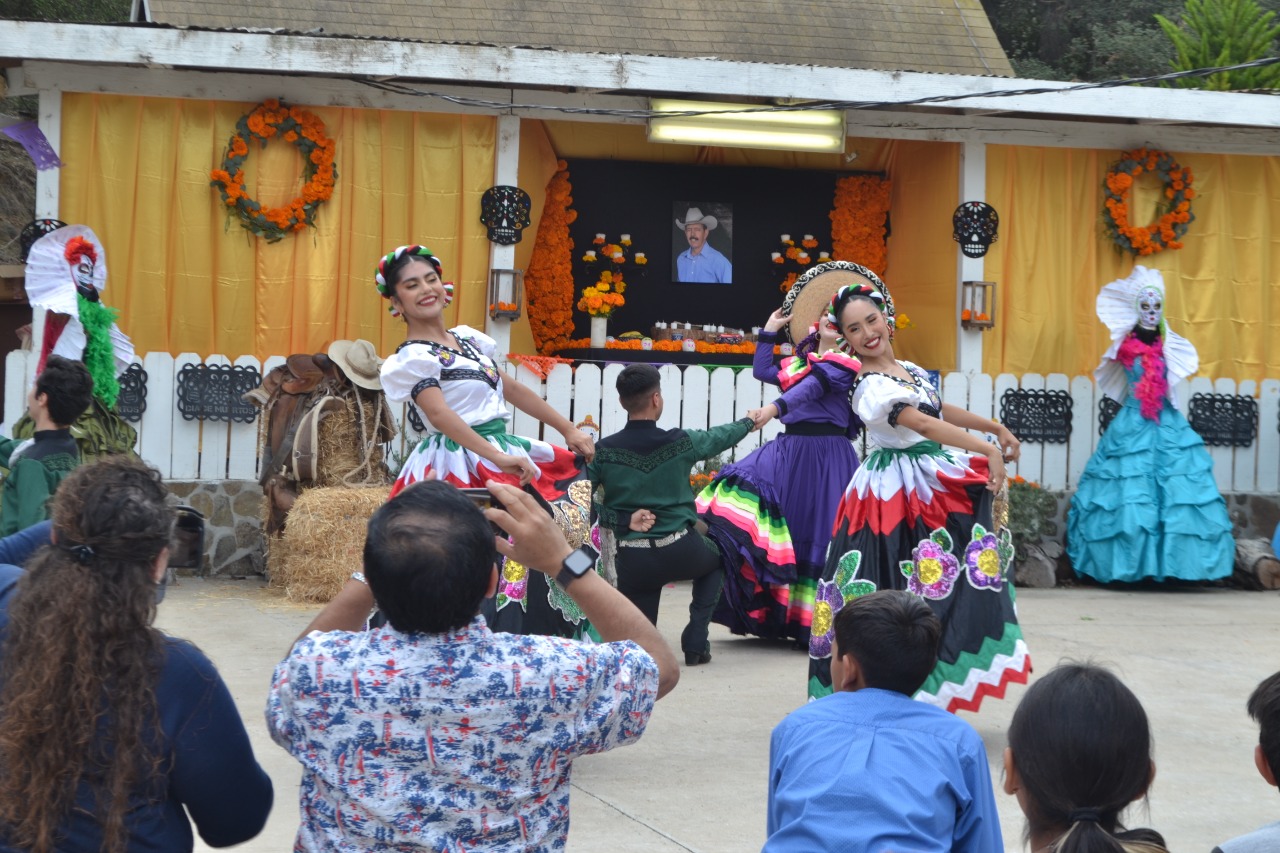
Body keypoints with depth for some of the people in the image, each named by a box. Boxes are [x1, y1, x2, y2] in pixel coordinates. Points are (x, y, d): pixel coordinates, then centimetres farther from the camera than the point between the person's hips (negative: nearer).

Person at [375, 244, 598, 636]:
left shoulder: (467, 338, 13)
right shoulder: (411, 359, -10)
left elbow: (513, 390, 18)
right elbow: (440, 415, -24)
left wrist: (569, 430, 17)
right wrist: (498, 458, -34)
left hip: (501, 451, 9)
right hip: (460, 464, -9)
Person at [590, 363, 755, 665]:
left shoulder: (604, 451, -7)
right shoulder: (680, 442, -5)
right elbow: (719, 437, 15)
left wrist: (622, 520, -4)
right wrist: (749, 422, 35)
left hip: (633, 561, 1)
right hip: (681, 552, 0)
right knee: (716, 558, 36)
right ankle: (695, 642, 20)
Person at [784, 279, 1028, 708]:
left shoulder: (908, 369, 9)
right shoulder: (872, 387, -19)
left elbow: (943, 409, 24)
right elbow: (926, 425, -29)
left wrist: (996, 427, 26)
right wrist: (988, 450, -35)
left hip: (935, 484, 9)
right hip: (898, 493, -9)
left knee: (940, 586, 11)